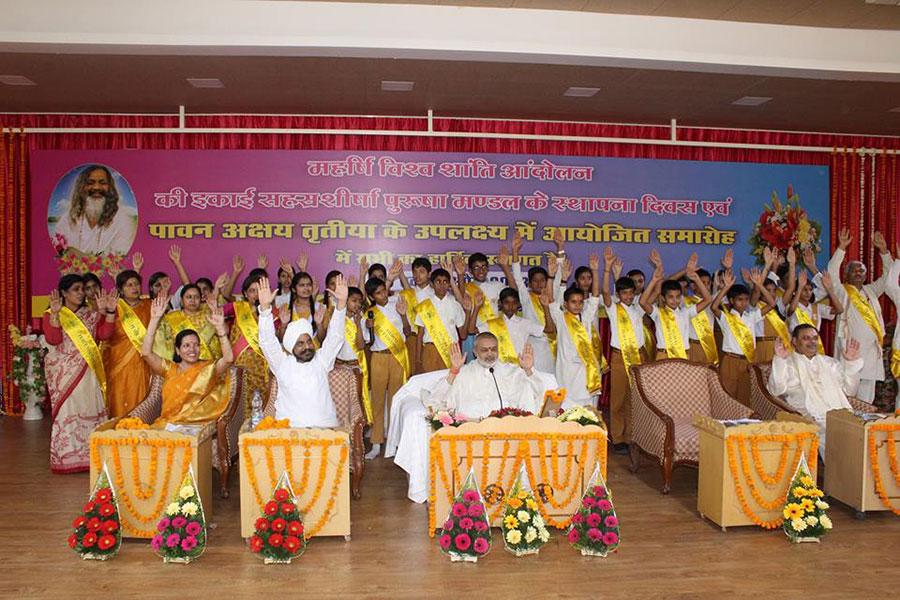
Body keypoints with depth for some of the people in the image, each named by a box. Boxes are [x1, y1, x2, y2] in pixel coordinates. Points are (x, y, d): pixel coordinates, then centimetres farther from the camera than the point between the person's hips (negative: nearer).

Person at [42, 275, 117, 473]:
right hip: (64, 373, -4)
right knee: (67, 412, -2)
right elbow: (53, 339, -15)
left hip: (88, 373, 4)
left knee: (91, 411, 3)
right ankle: (66, 459, 5)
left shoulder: (91, 315, 12)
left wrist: (110, 311, -13)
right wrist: (55, 313, -26)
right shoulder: (52, 316, 1)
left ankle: (90, 456, 10)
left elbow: (104, 333, -2)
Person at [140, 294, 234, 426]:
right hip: (166, 423, 2)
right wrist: (154, 320, -5)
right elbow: (146, 352, 0)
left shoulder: (209, 368, 7)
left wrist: (220, 327, -16)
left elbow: (228, 358, -12)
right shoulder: (169, 368, 13)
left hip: (197, 425, -2)